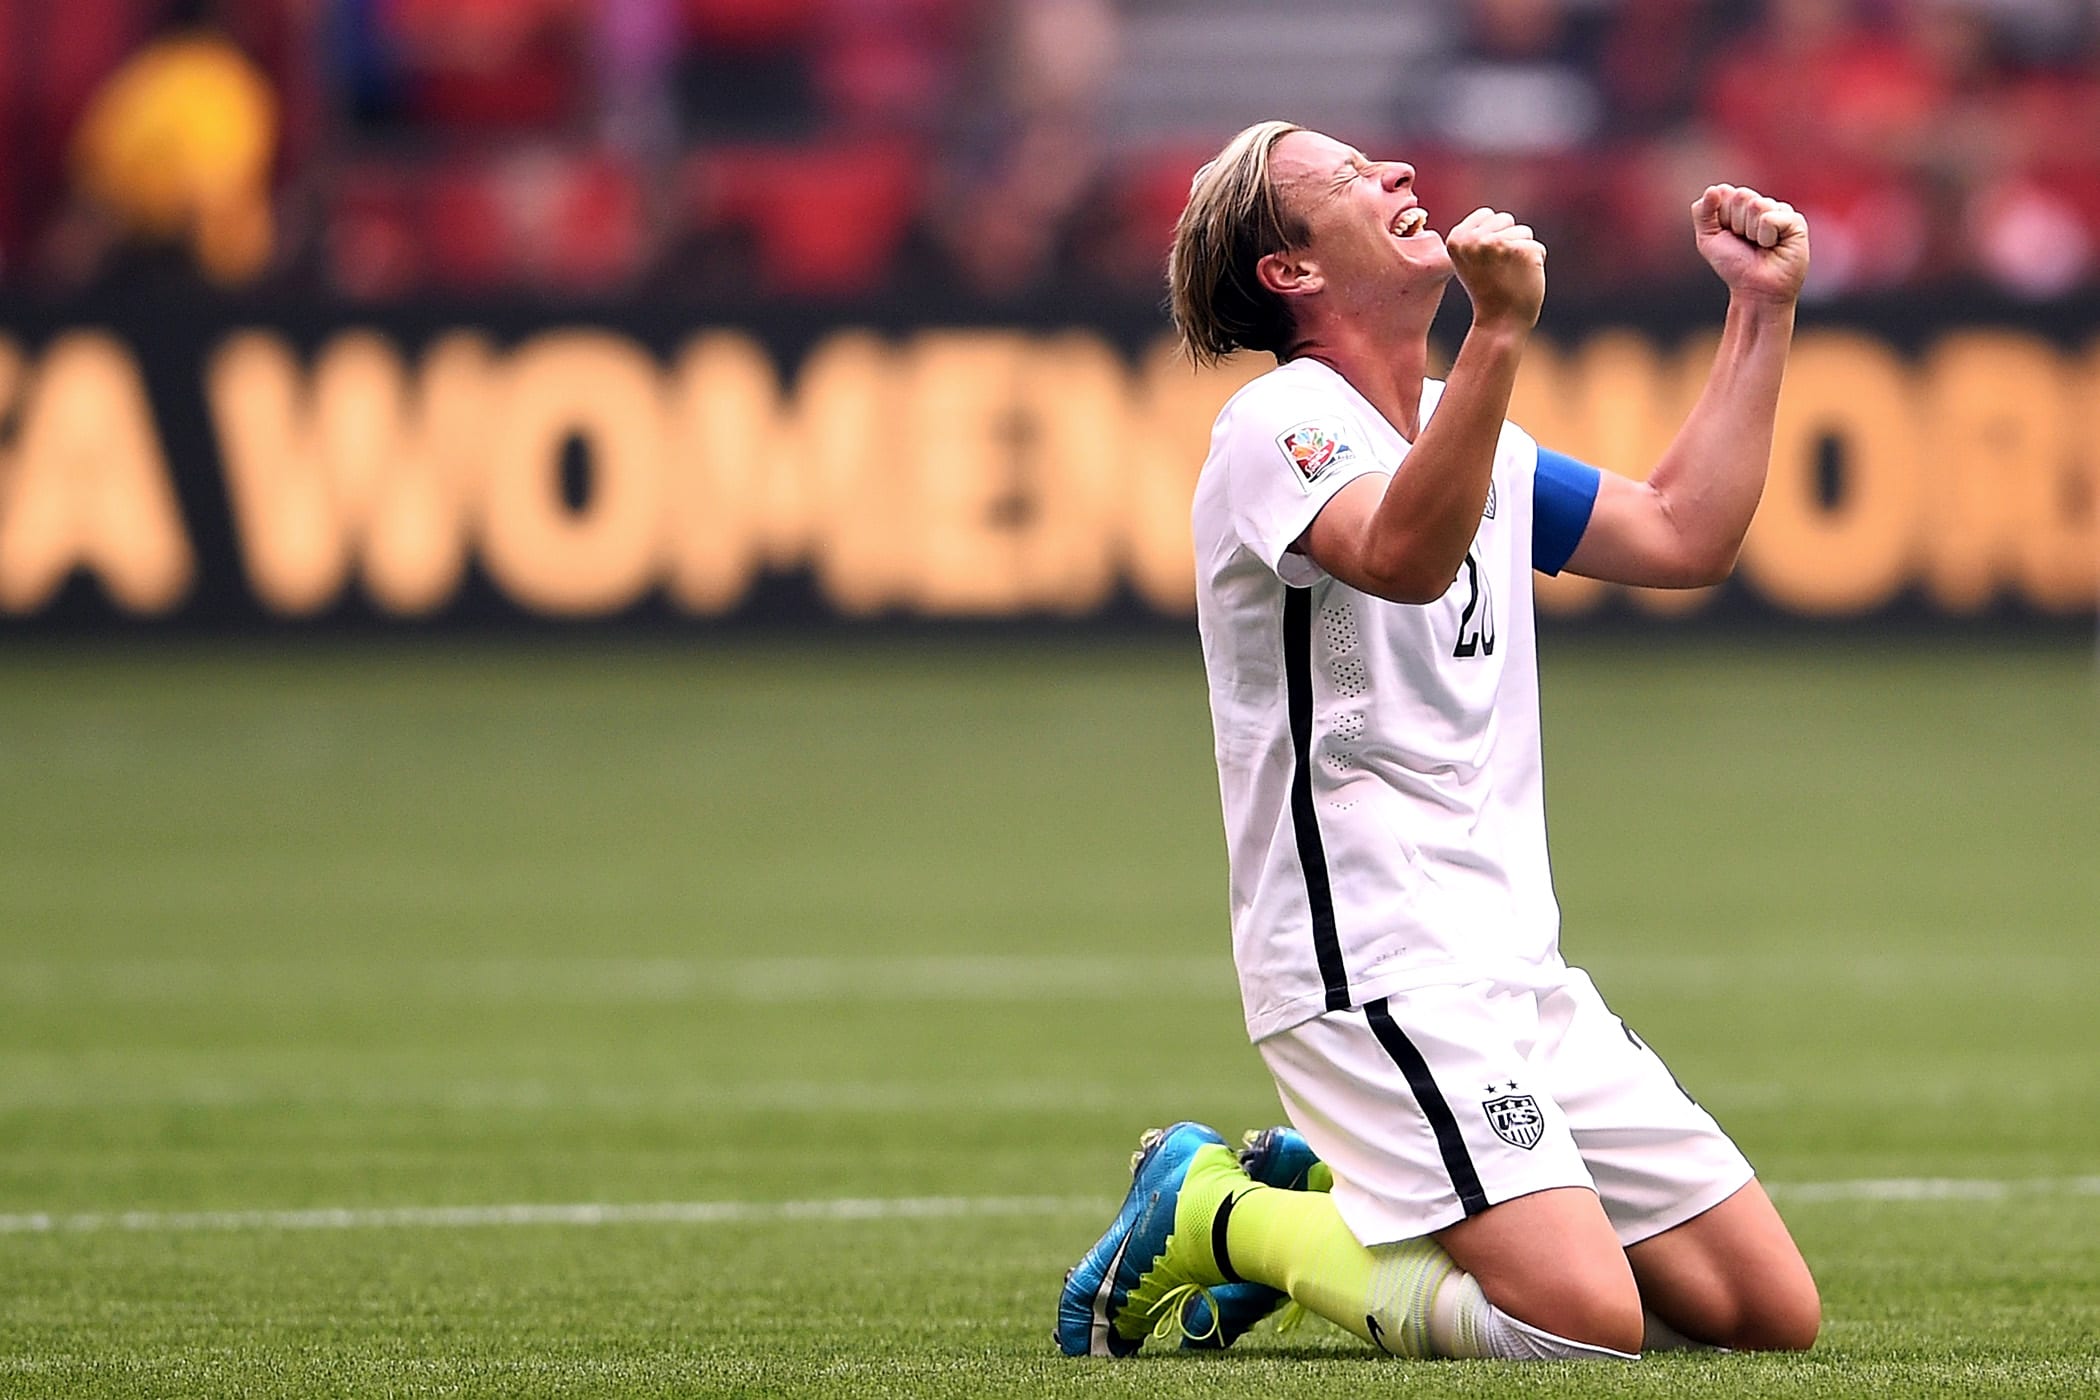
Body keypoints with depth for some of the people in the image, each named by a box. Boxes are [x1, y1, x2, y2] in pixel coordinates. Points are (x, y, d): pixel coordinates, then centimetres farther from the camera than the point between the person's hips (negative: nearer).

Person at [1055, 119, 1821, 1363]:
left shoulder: (1472, 433, 19)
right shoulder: (1280, 423, -9)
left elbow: (1684, 535, 20)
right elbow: (1407, 555, -29)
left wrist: (1762, 310, 15)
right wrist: (1500, 334, -42)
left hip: (1519, 971, 9)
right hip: (1368, 968, -9)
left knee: (1770, 1309, 2)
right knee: (1590, 1321, -24)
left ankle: (1329, 1186, 15)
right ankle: (1215, 1216, -2)